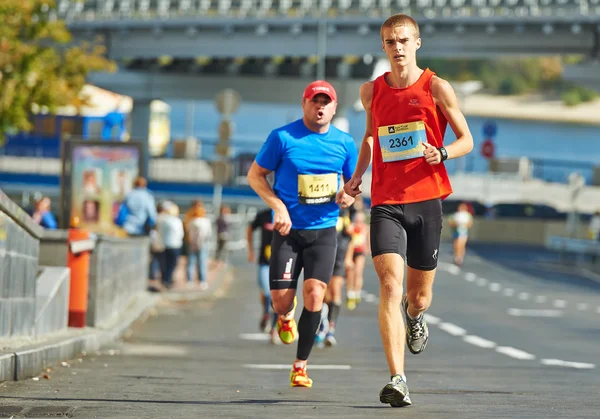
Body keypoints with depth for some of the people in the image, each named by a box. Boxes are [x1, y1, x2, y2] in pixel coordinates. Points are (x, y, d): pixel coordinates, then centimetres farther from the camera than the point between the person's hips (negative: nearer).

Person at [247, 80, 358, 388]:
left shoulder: (344, 143, 3)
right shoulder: (282, 137, -6)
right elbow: (255, 174, 1)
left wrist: (349, 195, -8)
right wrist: (278, 206, -12)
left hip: (324, 231, 1)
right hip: (288, 230, -1)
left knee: (314, 294, -15)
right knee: (281, 301, -6)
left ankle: (300, 367, -2)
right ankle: (286, 316, 35)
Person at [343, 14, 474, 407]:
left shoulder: (437, 88, 0)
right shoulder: (371, 91, 9)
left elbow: (466, 140, 5)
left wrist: (442, 153, -16)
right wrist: (357, 175, 14)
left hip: (426, 200, -1)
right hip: (385, 202, 1)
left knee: (419, 296, 9)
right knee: (390, 285, -18)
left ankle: (414, 316, 49)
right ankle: (397, 379, -22)